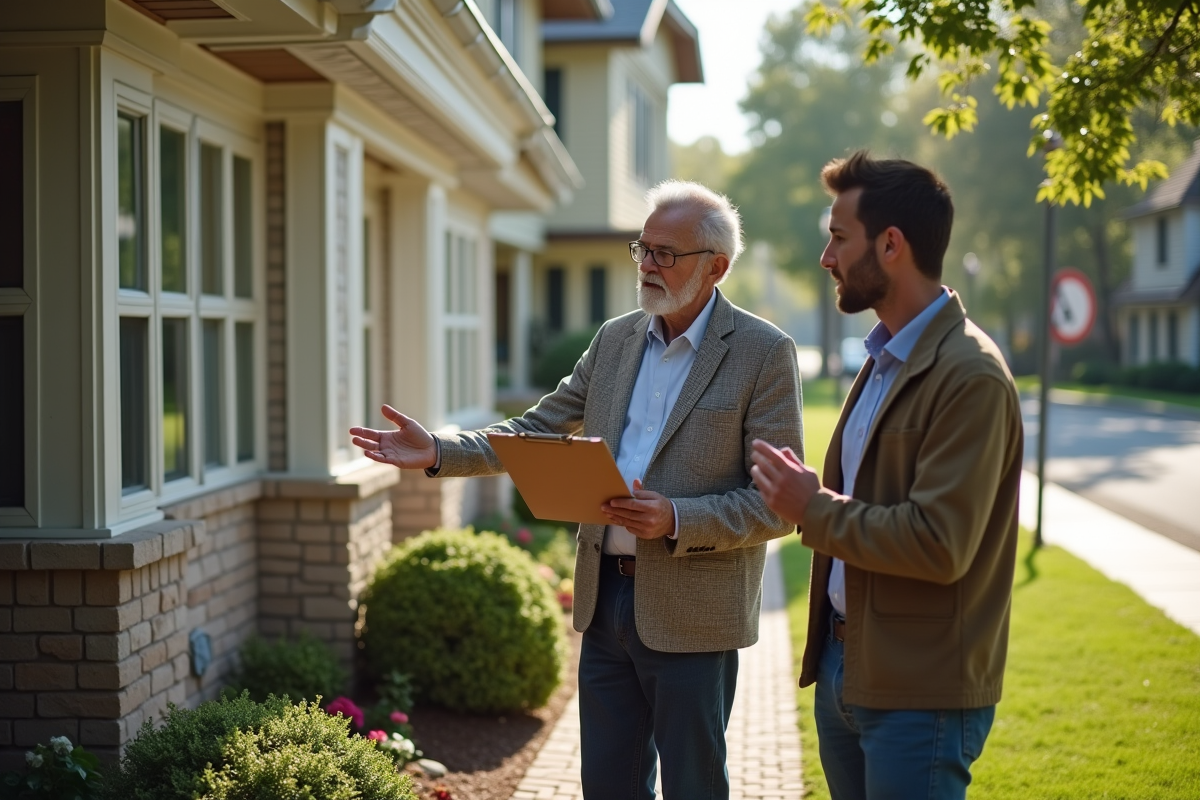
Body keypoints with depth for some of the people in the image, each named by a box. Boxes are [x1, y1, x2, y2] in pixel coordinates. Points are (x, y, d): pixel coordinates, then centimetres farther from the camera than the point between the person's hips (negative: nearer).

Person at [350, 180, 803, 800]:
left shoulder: (764, 353, -9)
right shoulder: (615, 339, 10)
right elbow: (537, 430, 10)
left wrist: (677, 521, -25)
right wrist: (439, 453, -4)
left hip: (690, 615, -6)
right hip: (604, 600, 6)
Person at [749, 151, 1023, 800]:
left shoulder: (970, 377, -18)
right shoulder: (884, 361, 13)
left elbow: (939, 545, -24)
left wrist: (816, 511, -15)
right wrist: (811, 498, 5)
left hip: (919, 694, -9)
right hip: (846, 670, 9)